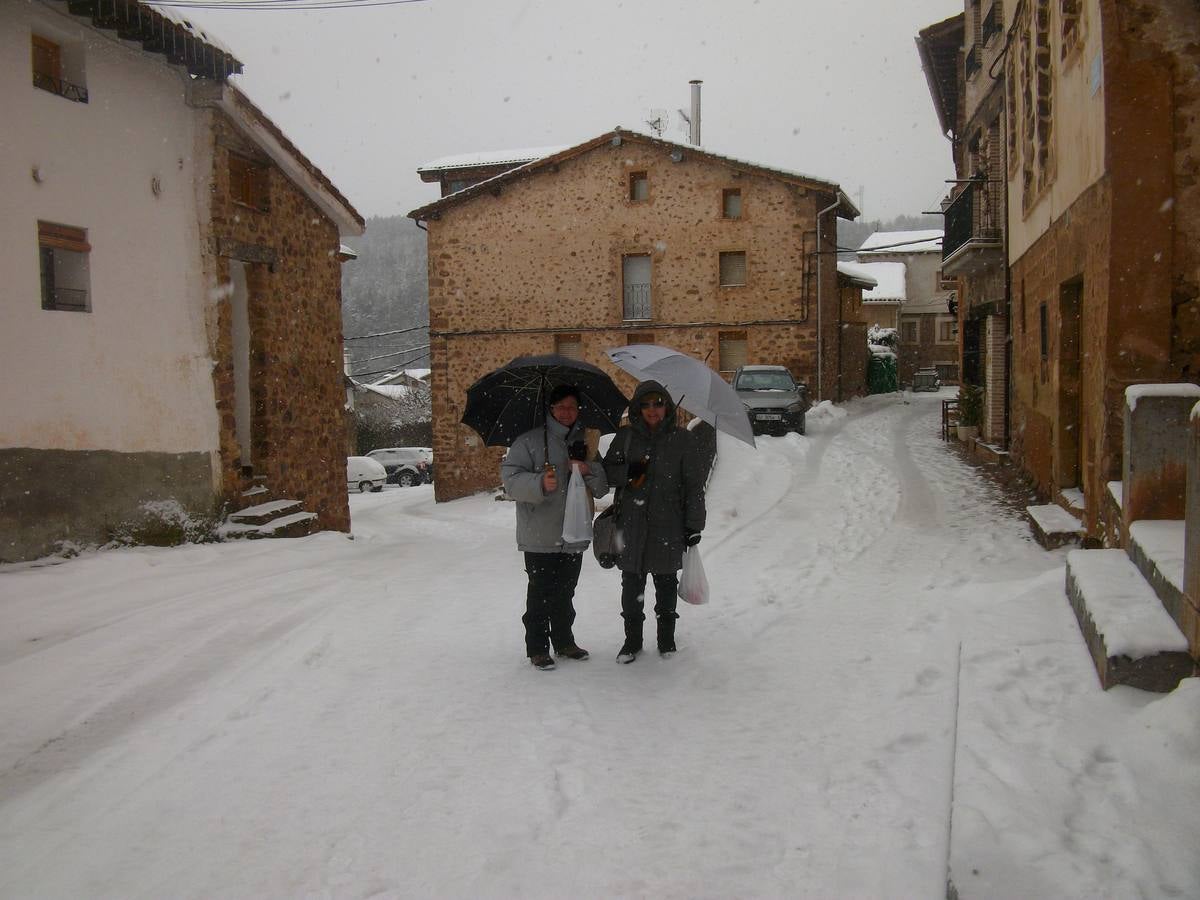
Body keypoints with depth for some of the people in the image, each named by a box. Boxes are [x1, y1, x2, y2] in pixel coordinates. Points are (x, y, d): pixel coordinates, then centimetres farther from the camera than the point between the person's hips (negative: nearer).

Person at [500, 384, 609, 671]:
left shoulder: (585, 443, 13)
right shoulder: (529, 441, -3)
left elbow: (602, 488, 10)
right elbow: (510, 477, -11)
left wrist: (589, 471, -11)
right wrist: (540, 484, -27)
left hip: (574, 535, 5)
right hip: (540, 537, -5)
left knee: (565, 593, 15)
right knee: (540, 594, -3)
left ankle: (564, 641, 29)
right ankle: (537, 648, 9)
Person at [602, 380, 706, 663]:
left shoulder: (682, 439, -1)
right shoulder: (626, 437, 5)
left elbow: (694, 485, 1)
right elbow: (607, 471, 9)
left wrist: (693, 525, -2)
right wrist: (628, 471, -12)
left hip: (669, 526, -1)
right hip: (631, 525, 2)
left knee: (666, 585, 9)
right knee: (631, 586, 7)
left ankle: (667, 639, 25)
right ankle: (632, 640, 21)